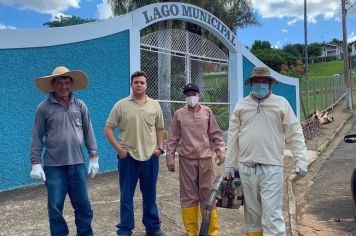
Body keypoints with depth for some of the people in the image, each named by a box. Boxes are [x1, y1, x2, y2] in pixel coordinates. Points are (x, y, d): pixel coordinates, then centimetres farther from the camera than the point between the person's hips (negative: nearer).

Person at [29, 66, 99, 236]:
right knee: (55, 207, 5)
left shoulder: (80, 105, 4)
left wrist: (94, 157, 4)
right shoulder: (44, 107, -2)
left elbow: (89, 133, 7)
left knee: (83, 205, 10)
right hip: (54, 166, -2)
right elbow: (37, 138, -1)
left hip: (77, 164, 2)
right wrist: (35, 163, -6)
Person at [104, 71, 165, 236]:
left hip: (150, 157, 2)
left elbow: (159, 129, 15)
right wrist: (118, 148, -9)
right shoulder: (121, 105, -1)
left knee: (150, 195, 13)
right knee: (126, 196, 6)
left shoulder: (154, 105, 7)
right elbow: (108, 129, -1)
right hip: (128, 157, -2)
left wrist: (160, 147, 4)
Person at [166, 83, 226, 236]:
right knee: (188, 195, 6)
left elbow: (215, 134, 7)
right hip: (186, 160, 0)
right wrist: (170, 158, 2)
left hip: (205, 159, 0)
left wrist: (220, 151, -3)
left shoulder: (207, 112, 5)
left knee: (208, 194, 5)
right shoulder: (179, 114, 3)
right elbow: (173, 138, 4)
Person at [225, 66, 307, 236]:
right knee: (252, 211, 13)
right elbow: (233, 136, 9)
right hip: (246, 166, 3)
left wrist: (301, 161, -6)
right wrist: (229, 164, 8)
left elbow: (295, 134, 2)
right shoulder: (241, 105, 8)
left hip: (272, 167, -2)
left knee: (272, 214, -5)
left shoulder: (281, 103, 2)